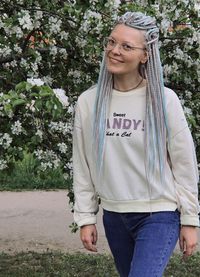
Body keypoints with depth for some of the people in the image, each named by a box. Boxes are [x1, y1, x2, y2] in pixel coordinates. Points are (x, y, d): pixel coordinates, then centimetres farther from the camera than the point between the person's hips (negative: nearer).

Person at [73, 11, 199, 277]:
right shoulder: (88, 102, -1)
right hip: (114, 215, 4)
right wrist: (86, 217, 4)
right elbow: (82, 167, 5)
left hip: (159, 215, -4)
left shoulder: (164, 100, -9)